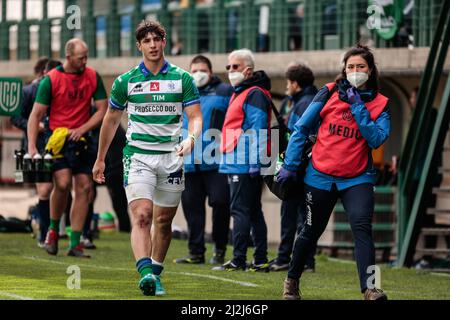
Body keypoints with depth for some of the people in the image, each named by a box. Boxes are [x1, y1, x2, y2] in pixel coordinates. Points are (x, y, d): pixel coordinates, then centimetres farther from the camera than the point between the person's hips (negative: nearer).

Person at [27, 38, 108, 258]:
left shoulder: (93, 77, 4)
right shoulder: (51, 80, -6)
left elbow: (102, 110, 7)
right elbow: (36, 114, -5)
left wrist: (82, 129, -8)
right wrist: (31, 146, -15)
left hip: (81, 139, 4)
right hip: (58, 139, -4)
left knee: (84, 187, -2)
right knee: (63, 183, -20)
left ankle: (75, 244, 3)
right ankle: (53, 229, 4)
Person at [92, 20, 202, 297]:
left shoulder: (182, 78, 3)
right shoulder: (125, 81, 4)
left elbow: (195, 116, -1)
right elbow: (111, 120, 14)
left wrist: (190, 139, -23)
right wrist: (100, 159, 16)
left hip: (171, 157, 1)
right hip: (138, 156, -1)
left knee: (164, 220, 8)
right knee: (141, 215, -18)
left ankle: (156, 273, 23)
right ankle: (145, 273, -31)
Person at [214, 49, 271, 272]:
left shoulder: (254, 94, -11)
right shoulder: (240, 93, 22)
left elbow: (258, 130, -19)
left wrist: (255, 161, -23)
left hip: (245, 164, -11)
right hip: (237, 163, 11)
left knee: (240, 210, -10)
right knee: (253, 211, 11)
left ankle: (239, 259, -10)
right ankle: (260, 260, 14)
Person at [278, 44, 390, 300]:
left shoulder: (380, 104, 0)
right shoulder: (329, 93, -1)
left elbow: (377, 139, -15)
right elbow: (302, 128, 3)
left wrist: (358, 107, -17)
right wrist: (290, 165, 1)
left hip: (357, 179, -1)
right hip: (321, 176, 1)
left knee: (362, 227, -22)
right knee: (312, 231, 13)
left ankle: (369, 289, -30)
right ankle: (292, 281, 35)